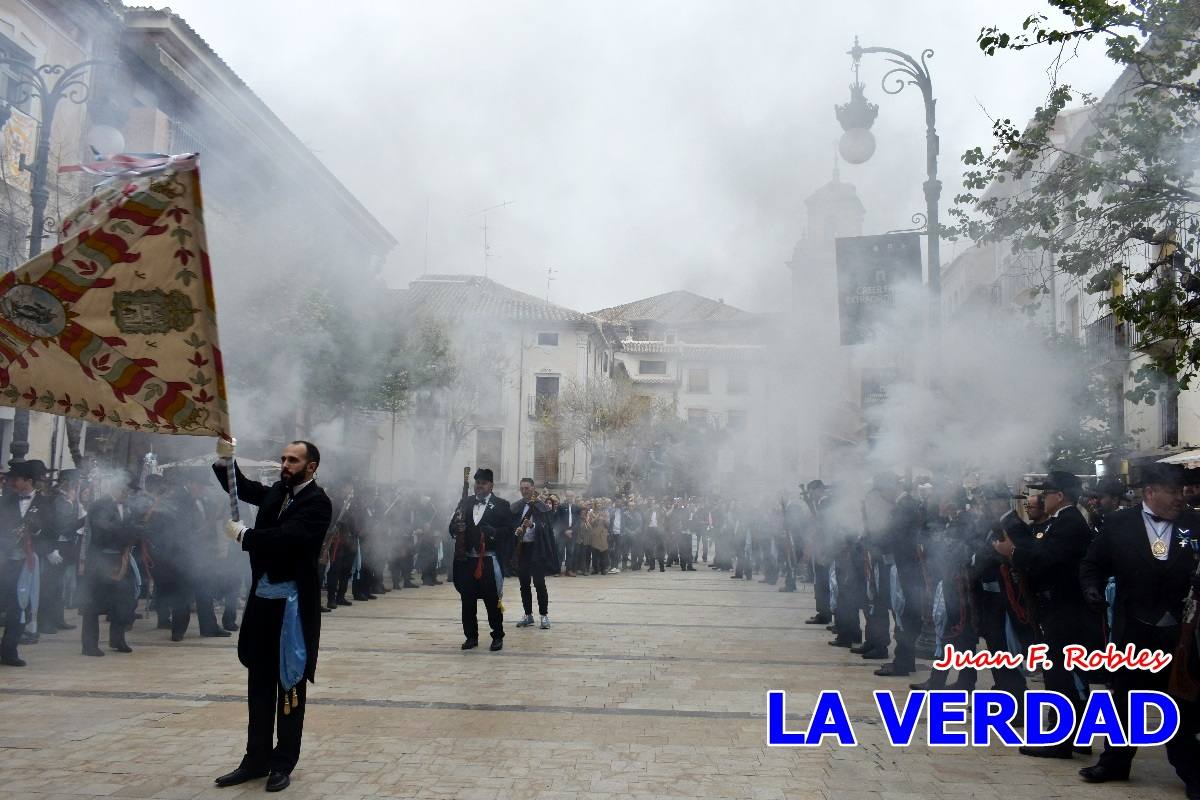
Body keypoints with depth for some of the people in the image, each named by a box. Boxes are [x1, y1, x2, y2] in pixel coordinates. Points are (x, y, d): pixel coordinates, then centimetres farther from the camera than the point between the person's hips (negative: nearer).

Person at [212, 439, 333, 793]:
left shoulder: (317, 502, -12)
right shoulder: (277, 492, 10)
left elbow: (286, 537, -24)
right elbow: (241, 487, 16)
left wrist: (243, 535, -15)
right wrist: (225, 458, -1)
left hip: (293, 604, -7)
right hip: (262, 600, 7)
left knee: (289, 684, 5)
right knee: (259, 683, 13)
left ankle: (283, 763, 15)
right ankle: (257, 759, 23)